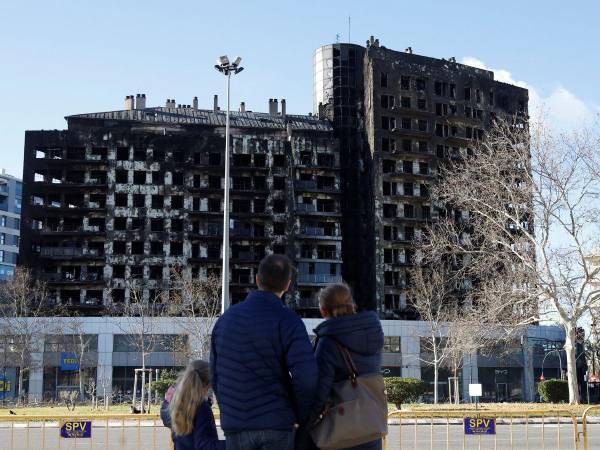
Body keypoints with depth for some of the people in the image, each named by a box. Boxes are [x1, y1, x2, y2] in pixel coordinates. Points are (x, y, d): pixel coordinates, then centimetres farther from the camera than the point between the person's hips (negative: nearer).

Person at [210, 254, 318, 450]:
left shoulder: (226, 318, 9)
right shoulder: (287, 321, -9)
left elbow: (216, 373, 12)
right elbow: (306, 376, -18)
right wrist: (304, 419, -3)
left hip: (235, 426, 4)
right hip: (277, 424, -4)